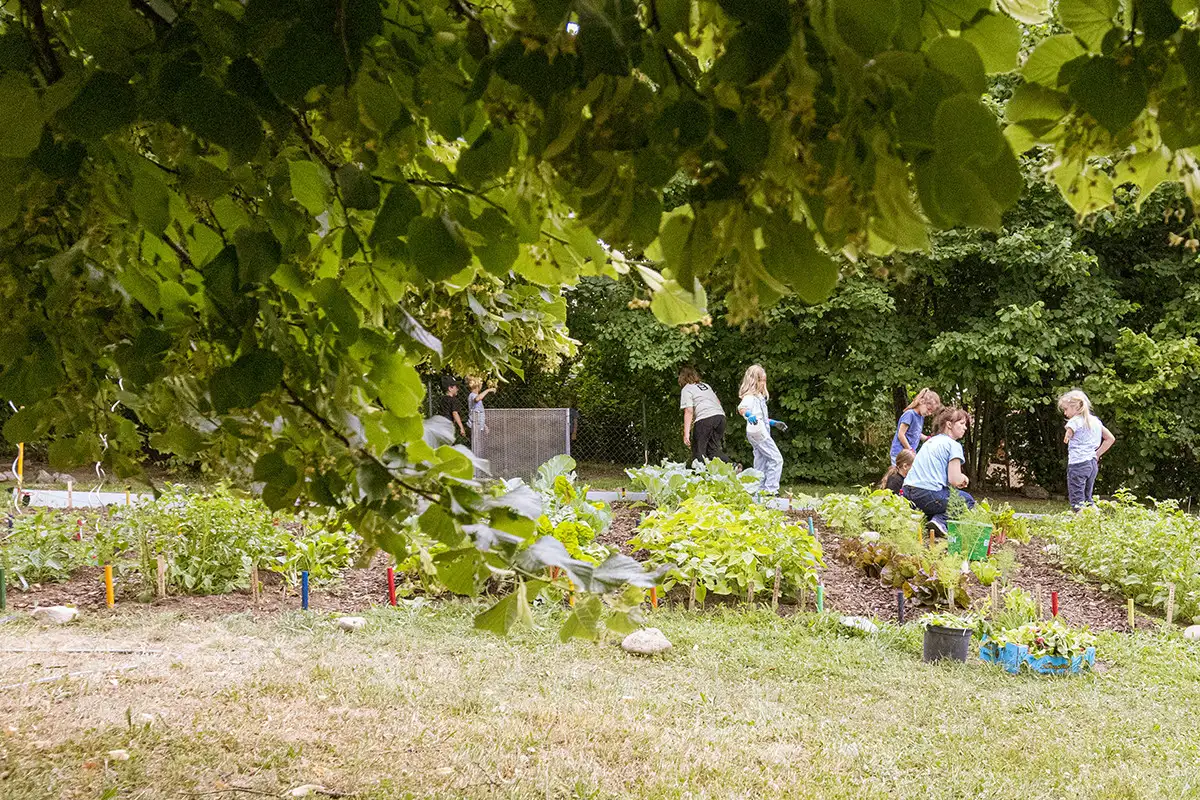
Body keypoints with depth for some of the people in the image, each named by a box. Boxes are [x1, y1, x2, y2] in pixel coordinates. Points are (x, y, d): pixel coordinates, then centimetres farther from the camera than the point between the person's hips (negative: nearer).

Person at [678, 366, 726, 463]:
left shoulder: (686, 389, 5)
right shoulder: (706, 385, 27)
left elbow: (689, 411, -6)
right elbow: (718, 402, 28)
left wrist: (686, 433, -9)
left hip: (704, 418, -7)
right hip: (720, 415, 7)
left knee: (699, 452, 1)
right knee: (714, 449, 12)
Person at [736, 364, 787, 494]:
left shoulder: (759, 396, 19)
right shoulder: (749, 396, -12)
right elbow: (741, 407, -34)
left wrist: (774, 423, 33)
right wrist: (749, 415, -53)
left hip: (762, 432, 10)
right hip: (757, 432, -10)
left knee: (761, 462, 11)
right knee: (776, 459, -10)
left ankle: (760, 490, 13)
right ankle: (771, 490, -12)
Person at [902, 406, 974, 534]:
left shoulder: (931, 441, 22)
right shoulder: (954, 445, -4)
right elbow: (954, 480, -10)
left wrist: (959, 479, 18)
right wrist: (963, 478, 13)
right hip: (928, 495, -8)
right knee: (969, 501, 16)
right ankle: (941, 521, -10)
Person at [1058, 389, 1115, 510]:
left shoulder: (1075, 421, -8)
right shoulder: (1095, 420, 14)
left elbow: (1066, 439, -9)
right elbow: (1110, 438, 19)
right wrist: (1097, 454, 19)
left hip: (1078, 464, -8)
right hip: (1093, 463, 8)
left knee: (1077, 500, -8)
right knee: (1087, 499, 15)